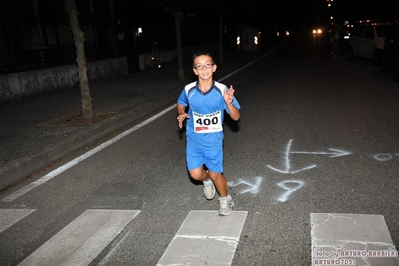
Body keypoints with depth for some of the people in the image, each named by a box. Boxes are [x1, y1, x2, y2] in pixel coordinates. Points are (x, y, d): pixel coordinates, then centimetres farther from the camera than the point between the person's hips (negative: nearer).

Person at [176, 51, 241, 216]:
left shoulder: (222, 90, -18)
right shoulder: (189, 90, -13)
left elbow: (236, 117, -13)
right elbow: (181, 103, 11)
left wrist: (229, 103, -32)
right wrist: (182, 114, -10)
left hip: (213, 139, -2)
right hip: (194, 139, 2)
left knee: (215, 174, 5)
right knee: (196, 174, 0)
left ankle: (225, 200, 36)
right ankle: (207, 181, 39)